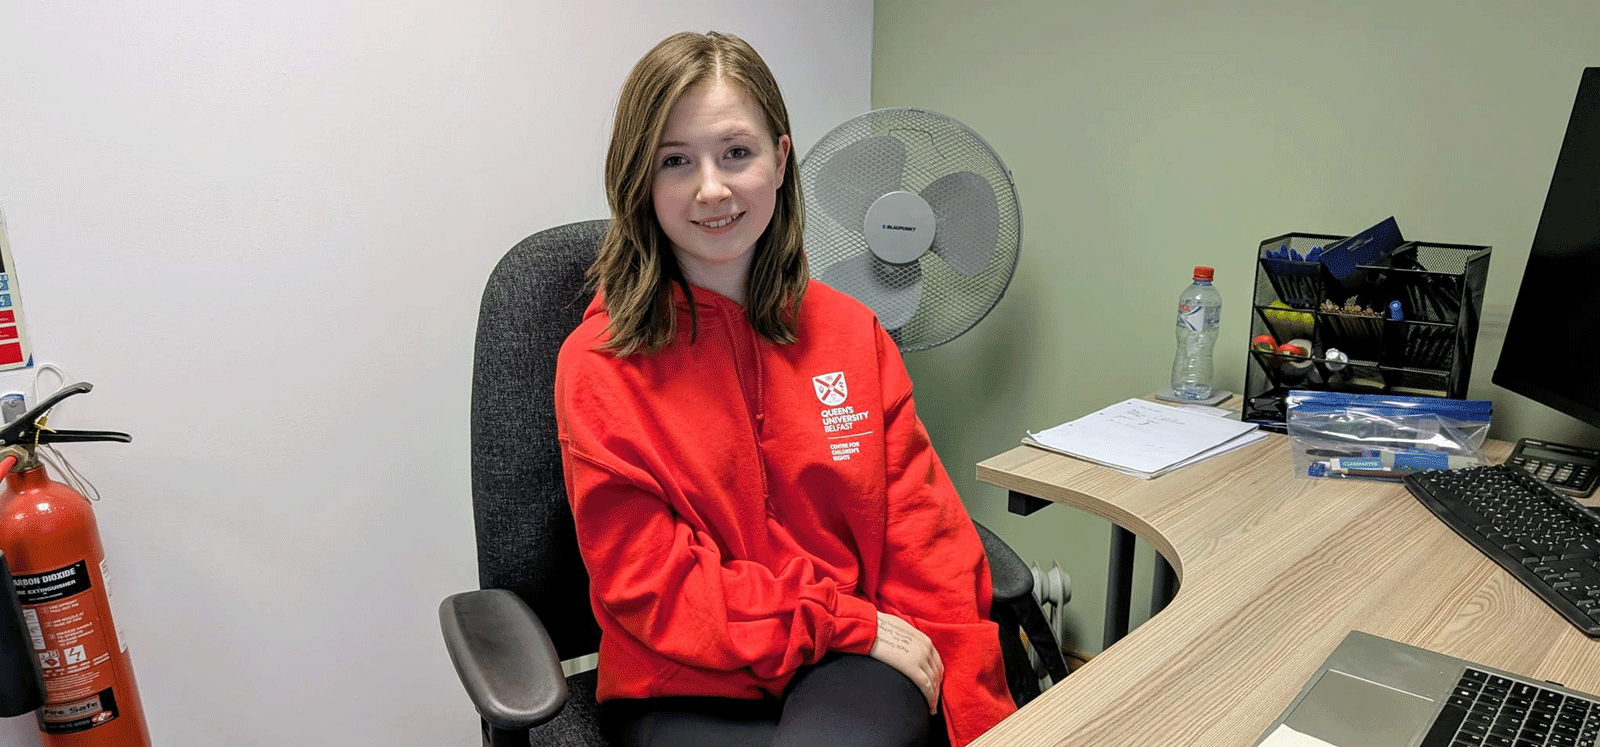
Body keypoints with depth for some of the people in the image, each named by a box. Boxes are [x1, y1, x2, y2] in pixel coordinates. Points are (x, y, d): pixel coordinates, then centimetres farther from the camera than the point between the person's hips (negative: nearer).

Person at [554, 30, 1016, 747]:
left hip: (856, 666, 2)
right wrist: (852, 623, -11)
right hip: (687, 688, -1)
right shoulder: (598, 364, -5)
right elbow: (651, 588, -7)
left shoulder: (852, 332, 6)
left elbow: (924, 527, 4)